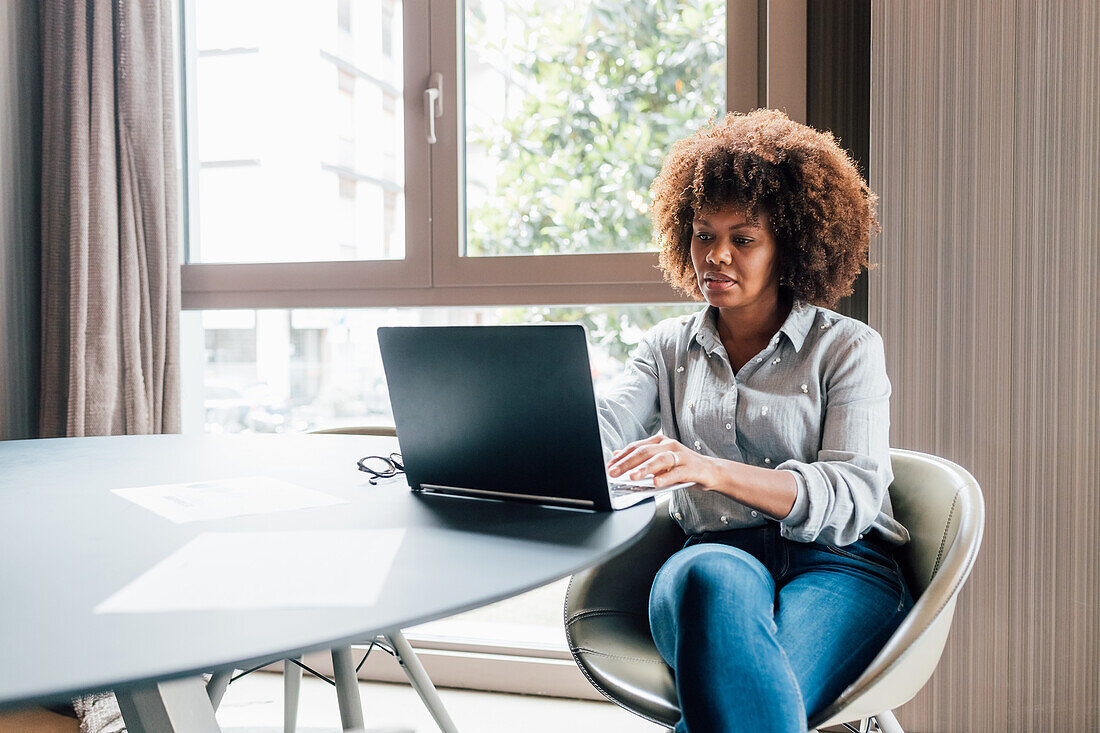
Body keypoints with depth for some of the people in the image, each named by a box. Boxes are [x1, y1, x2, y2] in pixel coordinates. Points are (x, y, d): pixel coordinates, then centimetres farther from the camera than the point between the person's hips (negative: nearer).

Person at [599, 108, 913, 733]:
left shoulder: (848, 348, 10)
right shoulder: (668, 348, 22)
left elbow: (853, 497, -6)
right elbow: (600, 429, 4)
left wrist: (711, 469, -23)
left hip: (838, 565, -1)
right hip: (719, 558, 2)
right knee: (711, 576, -38)